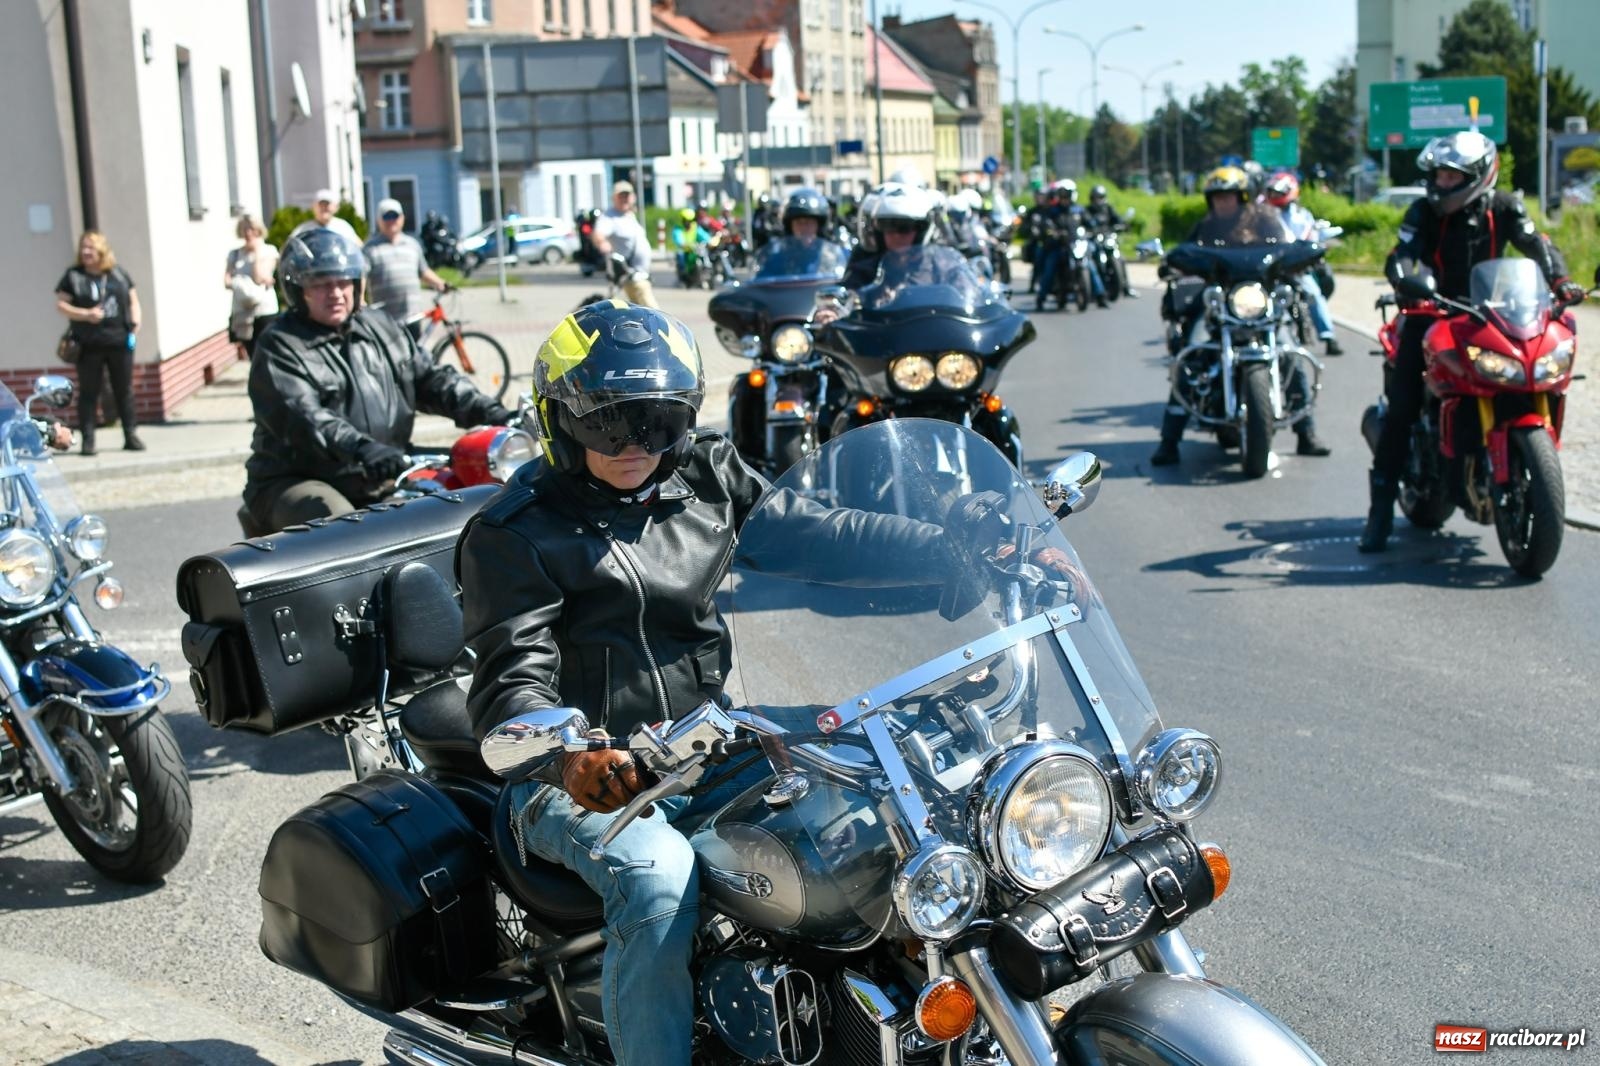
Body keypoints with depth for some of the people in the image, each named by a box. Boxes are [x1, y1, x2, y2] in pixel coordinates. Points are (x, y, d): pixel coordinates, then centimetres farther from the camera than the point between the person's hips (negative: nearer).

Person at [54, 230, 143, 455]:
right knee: (88, 392, 1)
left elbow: (133, 300, 15)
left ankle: (131, 436, 14)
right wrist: (85, 314, -15)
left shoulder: (118, 274, 10)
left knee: (124, 390, 7)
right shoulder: (73, 276, 2)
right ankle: (87, 439, 5)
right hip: (89, 344, -2)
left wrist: (136, 322, -1)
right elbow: (61, 304, -1)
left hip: (120, 341, 2)